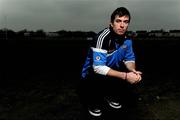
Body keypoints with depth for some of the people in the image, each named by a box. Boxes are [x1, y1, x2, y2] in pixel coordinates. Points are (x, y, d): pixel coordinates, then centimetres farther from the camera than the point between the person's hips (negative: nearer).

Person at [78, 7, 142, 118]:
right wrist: (125, 76, -36)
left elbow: (129, 59, 4)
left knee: (136, 76, -12)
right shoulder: (102, 38, -29)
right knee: (101, 78, -37)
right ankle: (94, 103, -1)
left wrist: (133, 71, -20)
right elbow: (98, 68, -34)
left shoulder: (127, 38, -8)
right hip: (92, 73, -6)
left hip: (111, 71, 6)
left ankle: (111, 97, 14)